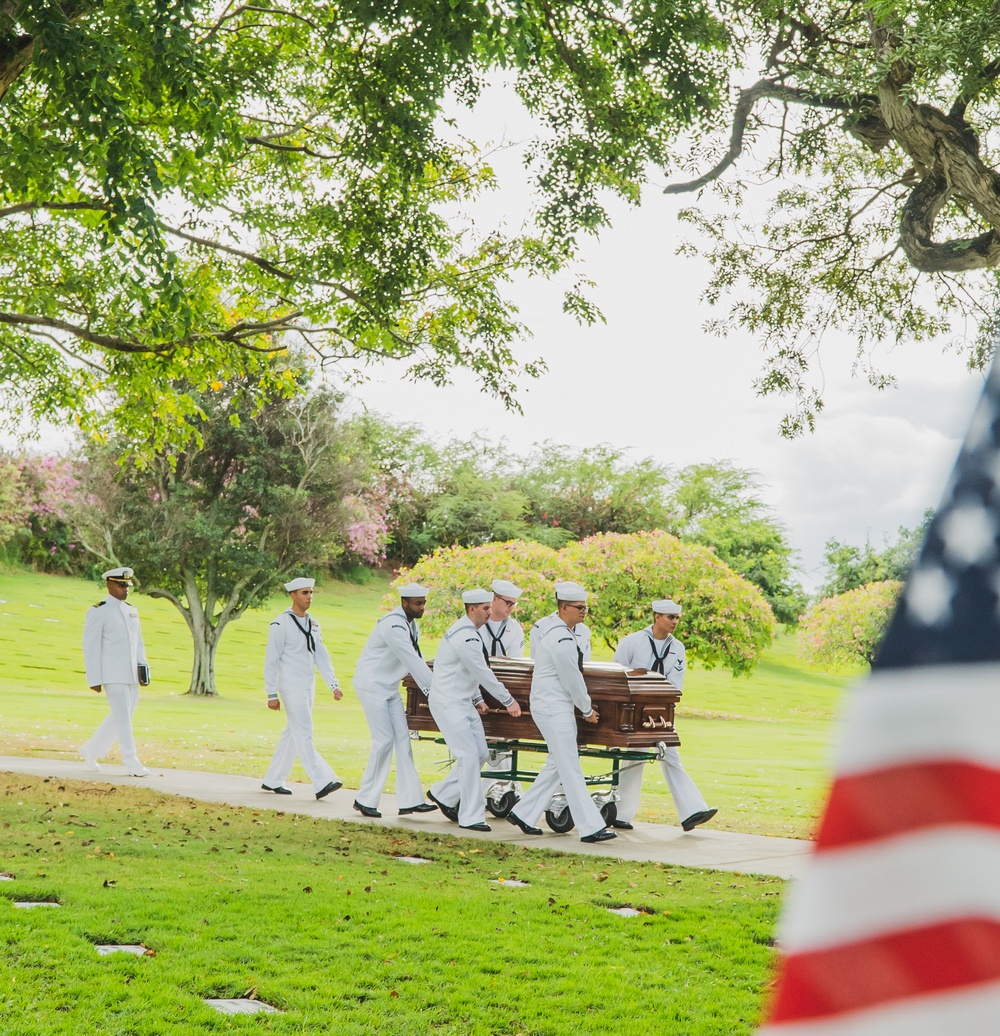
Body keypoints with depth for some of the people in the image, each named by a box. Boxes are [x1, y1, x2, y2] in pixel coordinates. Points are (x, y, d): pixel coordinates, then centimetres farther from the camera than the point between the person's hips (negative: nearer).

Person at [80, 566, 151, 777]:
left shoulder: (131, 611, 15)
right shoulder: (97, 612, -7)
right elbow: (91, 647, -9)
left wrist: (143, 670, 8)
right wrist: (94, 679, -13)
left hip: (130, 674, 8)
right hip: (111, 674, -8)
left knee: (120, 717, 11)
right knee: (123, 718, -9)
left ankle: (91, 750, 27)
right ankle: (131, 762, -5)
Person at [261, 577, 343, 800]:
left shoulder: (313, 624, 11)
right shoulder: (281, 624, -9)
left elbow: (321, 657, 12)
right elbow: (271, 660, -9)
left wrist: (334, 685, 3)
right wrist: (272, 694, -11)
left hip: (308, 687, 7)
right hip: (291, 687, -7)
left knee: (292, 733, 11)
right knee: (304, 734, -11)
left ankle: (272, 781, 20)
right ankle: (321, 782, -17)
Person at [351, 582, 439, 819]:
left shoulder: (412, 625, 8)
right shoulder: (393, 625, -23)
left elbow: (417, 659, 14)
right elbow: (413, 662, -25)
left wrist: (432, 686, 3)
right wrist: (434, 690, -23)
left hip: (390, 688, 9)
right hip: (372, 685, -9)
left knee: (402, 739, 2)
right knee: (384, 740, -10)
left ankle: (410, 800, 2)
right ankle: (365, 800, 1)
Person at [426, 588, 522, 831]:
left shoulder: (468, 632, 13)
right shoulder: (465, 636, -20)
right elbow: (483, 673, -19)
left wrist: (477, 699, 16)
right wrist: (508, 701, -13)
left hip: (463, 702, 10)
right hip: (448, 703, -10)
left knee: (481, 754, 9)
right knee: (469, 756, -10)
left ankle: (443, 794, 22)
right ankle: (470, 816, -5)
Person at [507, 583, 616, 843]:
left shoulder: (545, 624, 8)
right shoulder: (562, 639, -23)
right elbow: (573, 682, -17)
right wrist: (588, 710, 0)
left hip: (547, 703, 10)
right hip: (554, 709, -10)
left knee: (556, 764, 16)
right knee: (570, 769, -7)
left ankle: (522, 813, 21)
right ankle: (591, 828, -5)